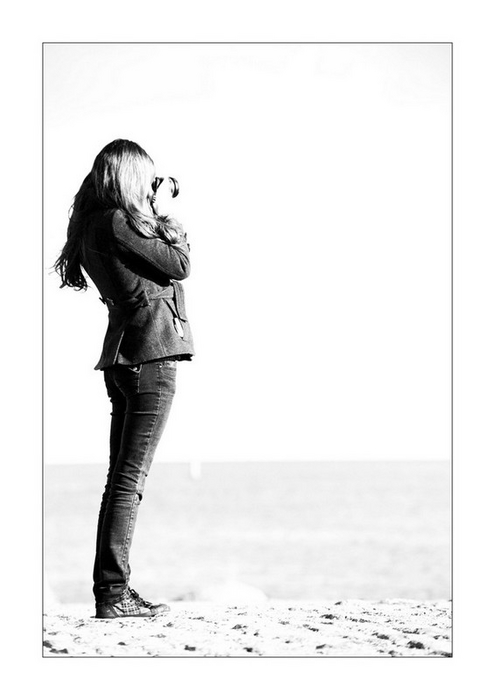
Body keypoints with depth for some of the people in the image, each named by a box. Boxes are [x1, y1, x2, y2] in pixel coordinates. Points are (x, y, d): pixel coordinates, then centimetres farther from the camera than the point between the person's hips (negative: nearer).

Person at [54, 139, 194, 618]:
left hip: (123, 356, 10)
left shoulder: (94, 224, 15)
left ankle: (110, 591, 12)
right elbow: (180, 265, -10)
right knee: (130, 479, -10)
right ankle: (113, 594, -10)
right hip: (151, 354, -10)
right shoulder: (119, 222, -12)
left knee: (121, 478, 10)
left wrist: (155, 219, 15)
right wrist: (164, 217, 3)